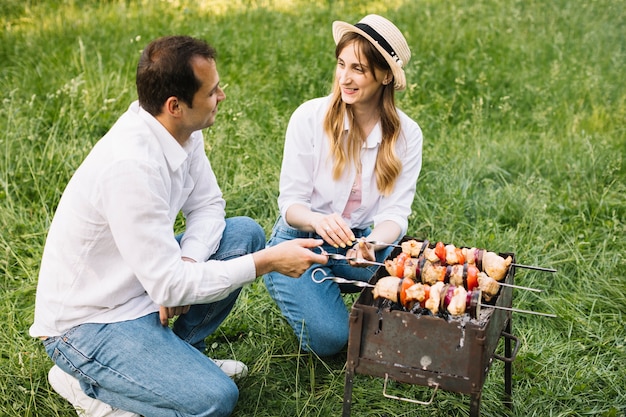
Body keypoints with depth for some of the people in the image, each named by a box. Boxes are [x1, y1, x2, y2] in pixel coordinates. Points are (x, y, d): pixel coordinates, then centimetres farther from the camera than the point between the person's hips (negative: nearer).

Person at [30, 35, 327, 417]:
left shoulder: (181, 129, -7)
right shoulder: (130, 165, -32)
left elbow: (208, 204, 6)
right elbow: (170, 285, -29)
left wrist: (186, 262, -15)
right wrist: (268, 262, -24)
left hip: (143, 283, 9)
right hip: (86, 324, -9)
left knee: (246, 234, 1)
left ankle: (175, 352, 9)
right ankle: (83, 382, 0)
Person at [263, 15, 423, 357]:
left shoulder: (406, 135, -7)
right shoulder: (310, 117, -15)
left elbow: (395, 213, -13)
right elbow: (290, 202, -13)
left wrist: (370, 244, -36)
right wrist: (319, 221, -37)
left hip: (363, 240, 3)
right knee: (329, 337, -24)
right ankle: (304, 293, 13)